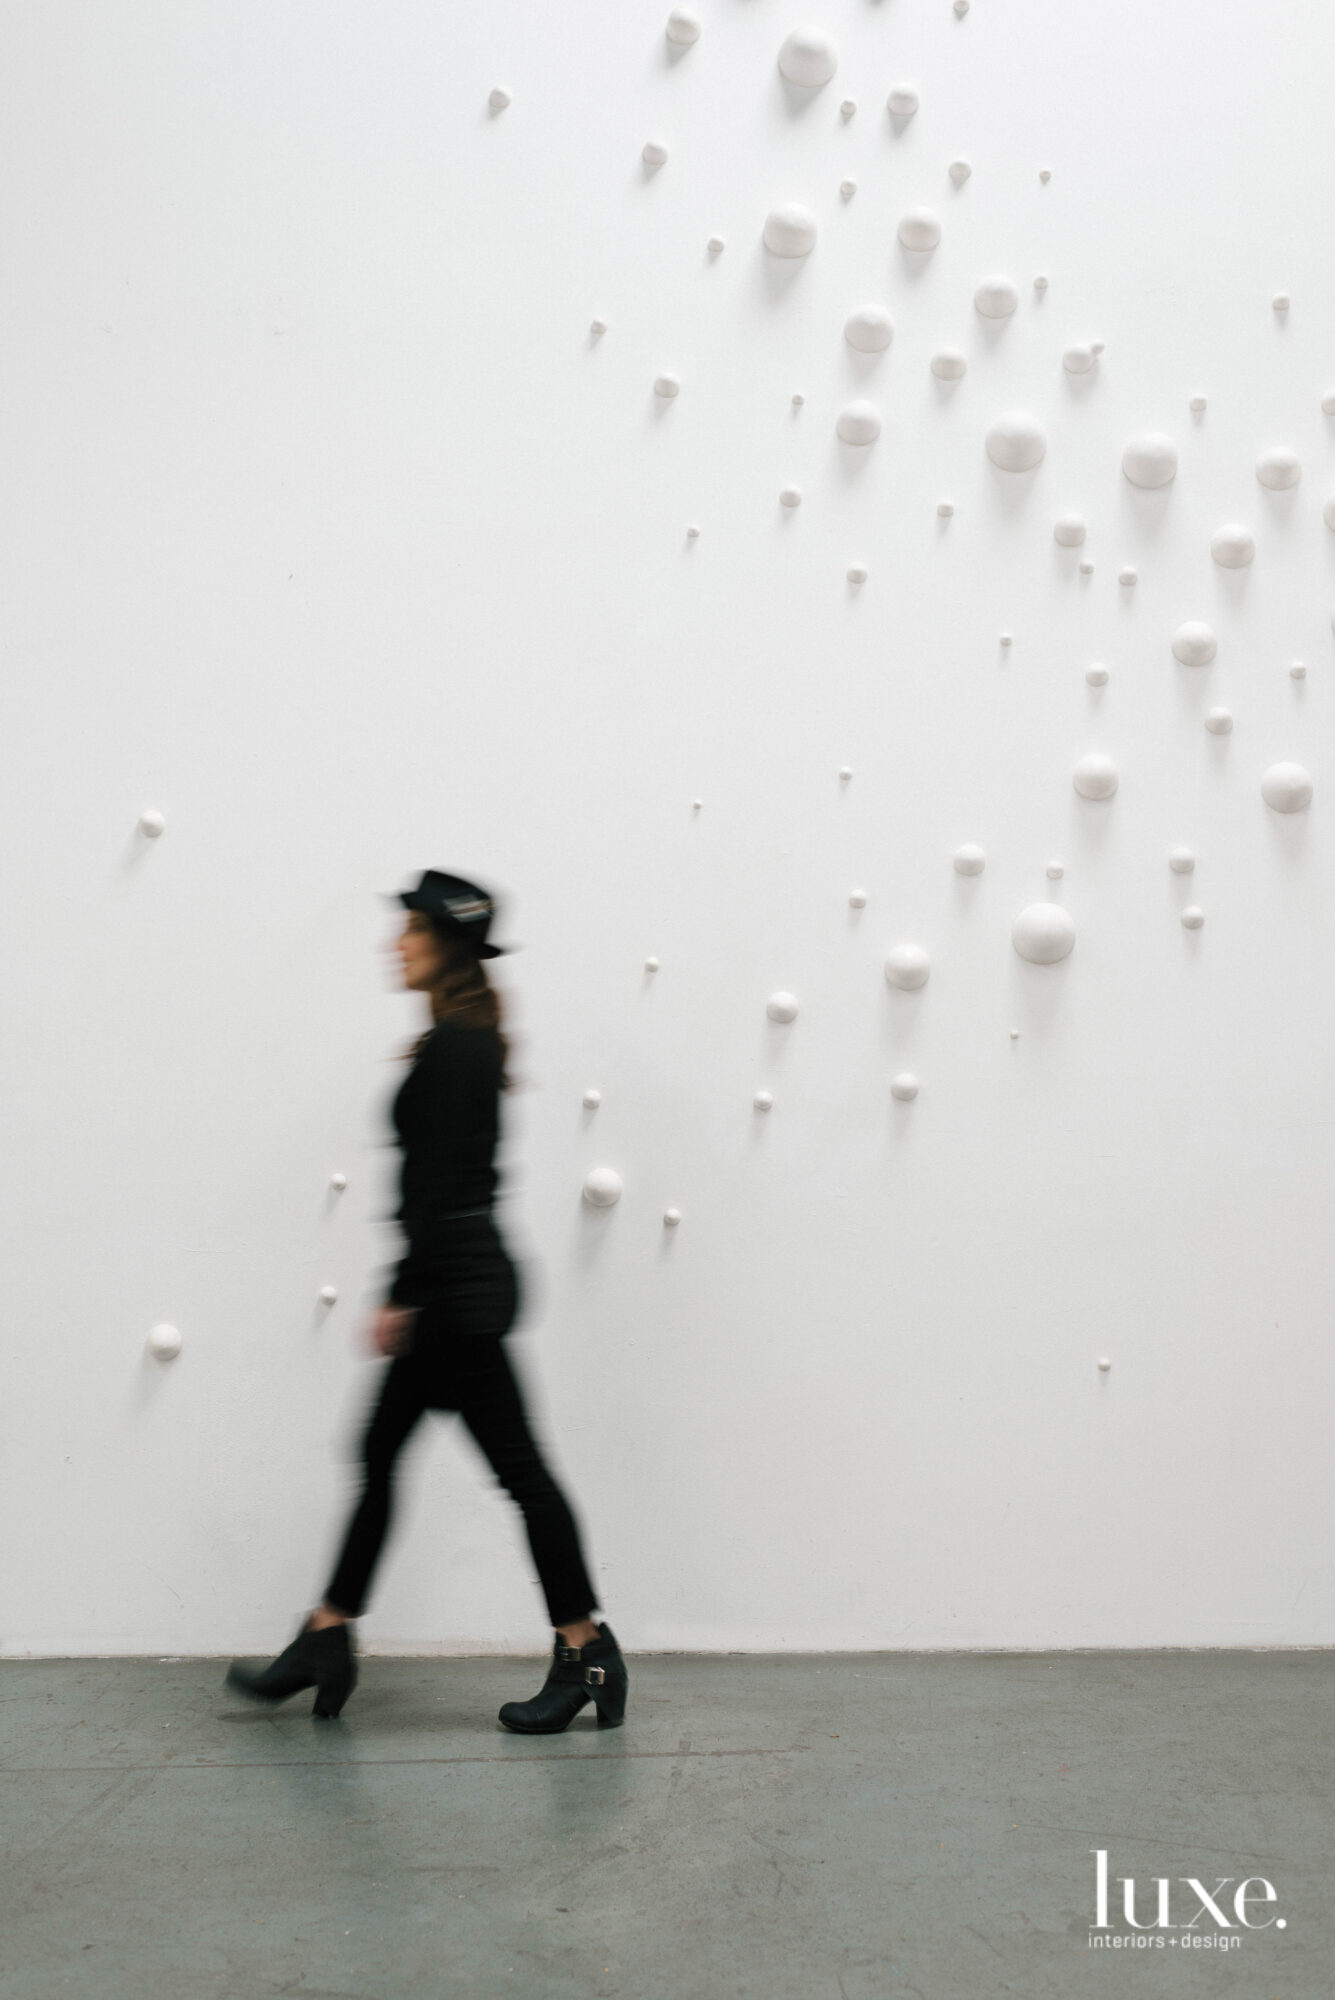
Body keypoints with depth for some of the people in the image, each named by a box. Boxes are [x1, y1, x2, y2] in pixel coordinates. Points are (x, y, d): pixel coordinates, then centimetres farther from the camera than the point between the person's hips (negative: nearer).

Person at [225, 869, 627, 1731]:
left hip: (456, 1282, -11)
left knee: (517, 1464, -2)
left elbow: (439, 1184, -21)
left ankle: (587, 1652, 8)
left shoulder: (452, 1047, -17)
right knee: (381, 1451, 14)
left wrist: (404, 1297, -17)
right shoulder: (468, 1042, 13)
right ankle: (326, 1642, 23)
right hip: (457, 1280, 11)